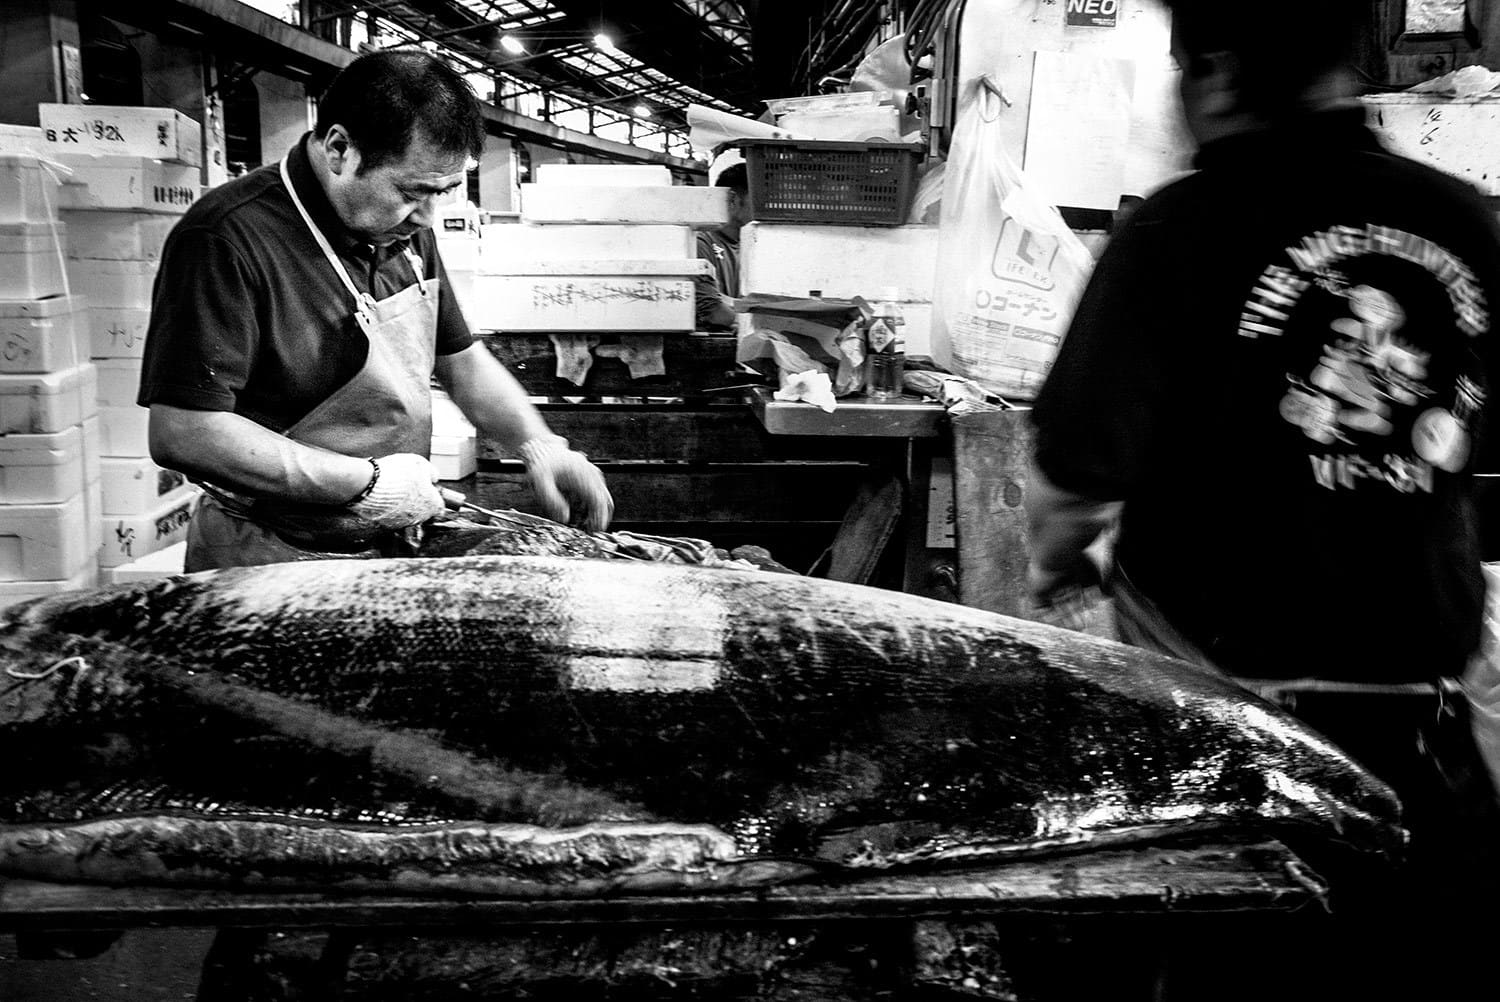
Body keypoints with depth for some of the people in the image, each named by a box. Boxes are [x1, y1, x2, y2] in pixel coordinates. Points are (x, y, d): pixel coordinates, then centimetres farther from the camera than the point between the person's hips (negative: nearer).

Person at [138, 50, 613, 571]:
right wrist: (367, 483, -25)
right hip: (273, 562, -7)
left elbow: (461, 361, 12)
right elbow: (183, 434, -28)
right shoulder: (227, 240, -23)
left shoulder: (404, 230, 3)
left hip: (391, 548, 8)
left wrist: (540, 446, -5)